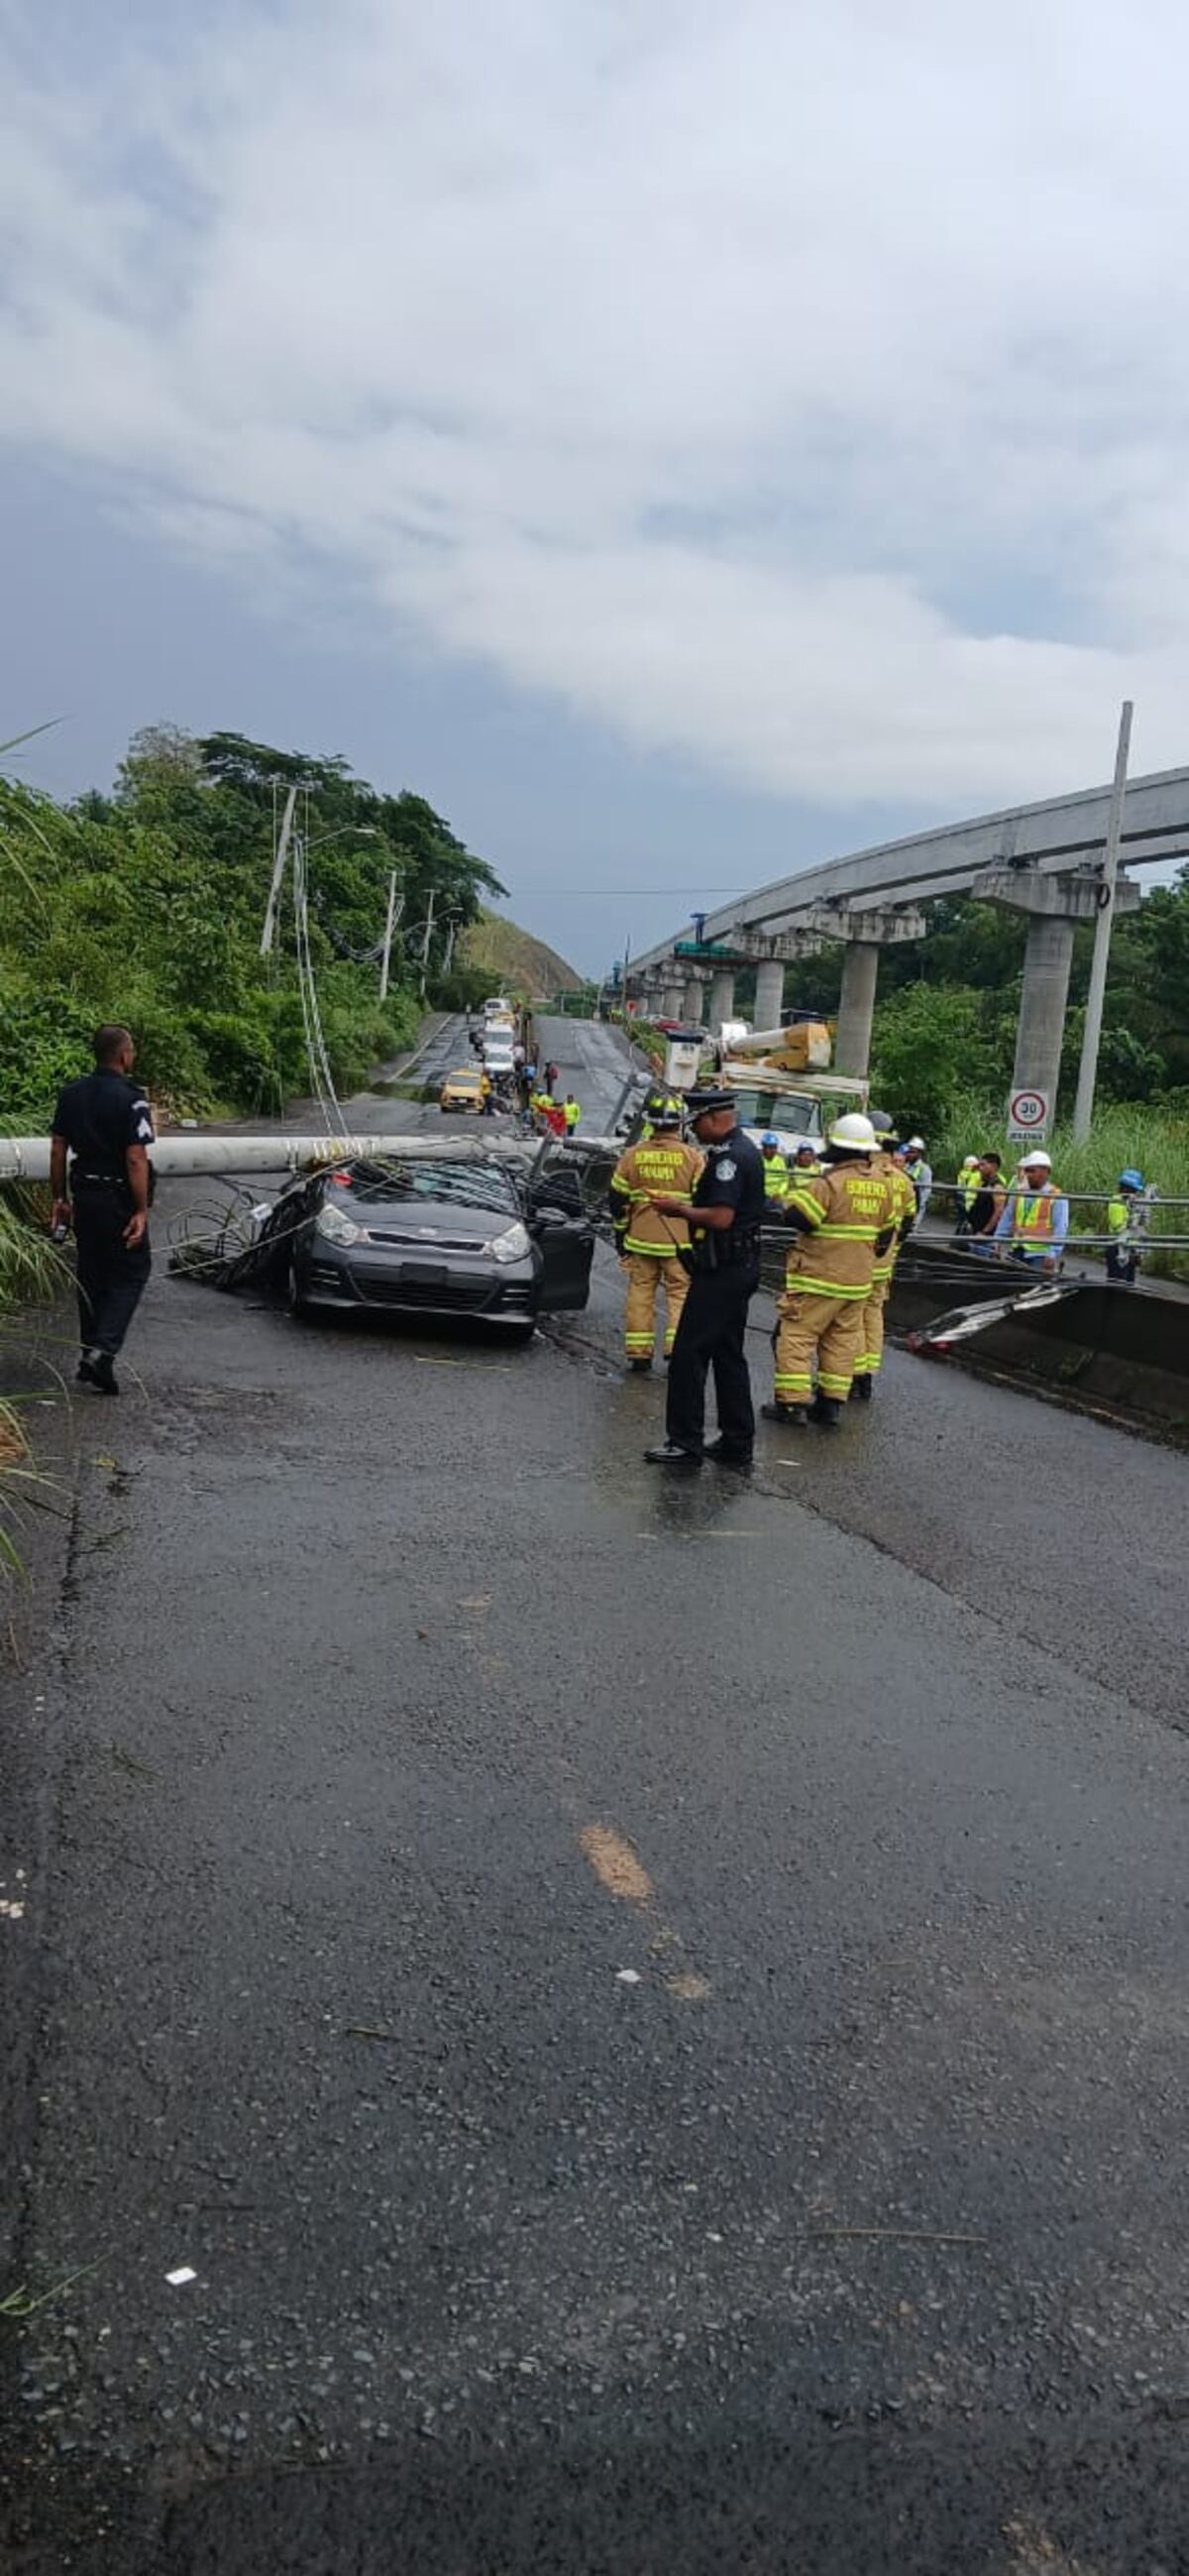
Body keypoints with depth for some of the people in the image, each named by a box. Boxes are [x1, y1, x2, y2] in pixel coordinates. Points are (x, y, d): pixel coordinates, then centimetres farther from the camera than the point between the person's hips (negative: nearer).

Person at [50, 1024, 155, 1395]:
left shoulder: (71, 1095, 5)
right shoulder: (130, 1100, -15)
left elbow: (58, 1149, 7)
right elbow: (136, 1159, -19)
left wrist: (59, 1197, 14)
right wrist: (142, 1211, -16)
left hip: (83, 1196, 6)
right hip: (119, 1199, -6)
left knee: (91, 1274, 16)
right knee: (131, 1273, 5)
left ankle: (90, 1355, 22)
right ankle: (103, 1350, -9)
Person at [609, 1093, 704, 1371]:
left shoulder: (632, 1155, 1)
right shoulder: (692, 1157, -6)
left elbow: (618, 1200, 7)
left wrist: (620, 1234, 16)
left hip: (640, 1240, 2)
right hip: (679, 1241, -2)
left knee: (640, 1292, 9)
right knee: (680, 1293, 5)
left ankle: (639, 1352, 10)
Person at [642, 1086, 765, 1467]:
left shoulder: (729, 1156, -18)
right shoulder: (746, 1150, 15)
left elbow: (721, 1217, -26)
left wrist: (679, 1209, -12)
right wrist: (688, 1206, 11)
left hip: (721, 1272, -11)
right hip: (741, 1267, 11)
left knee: (689, 1354, -5)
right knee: (728, 1354, 15)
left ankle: (685, 1442, -2)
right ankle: (737, 1443, 20)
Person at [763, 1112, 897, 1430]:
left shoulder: (829, 1183, -18)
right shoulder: (883, 1186, 5)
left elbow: (795, 1217, -19)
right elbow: (886, 1232, 16)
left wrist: (796, 1195, 1)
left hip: (818, 1277, -7)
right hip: (858, 1281, 7)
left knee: (796, 1334, 0)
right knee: (842, 1340, 12)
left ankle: (792, 1402, -3)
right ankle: (831, 1404, 14)